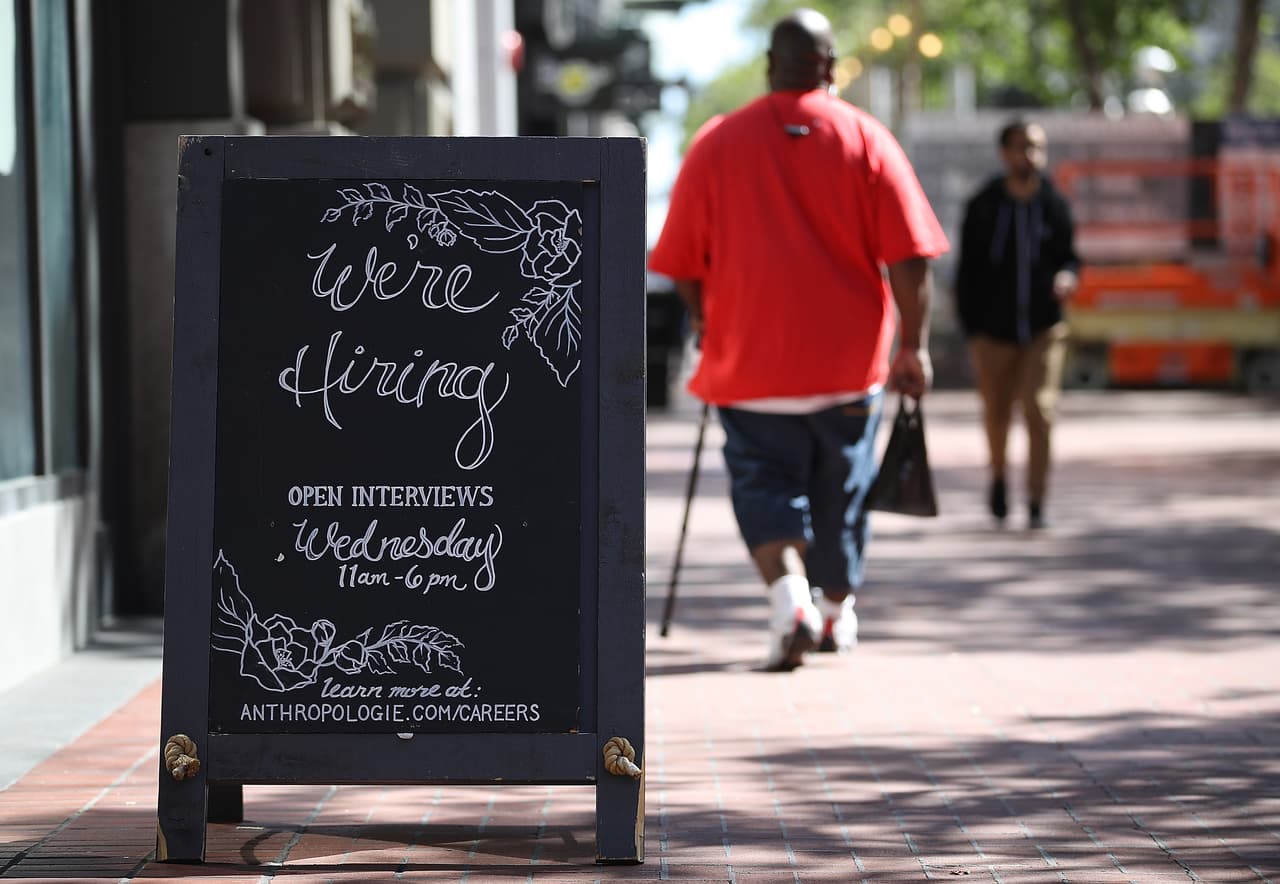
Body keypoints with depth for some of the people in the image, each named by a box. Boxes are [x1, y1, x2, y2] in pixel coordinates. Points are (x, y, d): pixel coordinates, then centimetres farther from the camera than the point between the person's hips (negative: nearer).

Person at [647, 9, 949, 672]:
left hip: (751, 360, -1)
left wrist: (705, 319, 22)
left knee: (765, 483, 5)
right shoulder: (866, 139, -3)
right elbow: (910, 255, -9)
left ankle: (788, 593, -20)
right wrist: (914, 344, -2)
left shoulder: (715, 143, -2)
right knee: (839, 488, 17)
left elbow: (682, 261, 4)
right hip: (848, 355, 1)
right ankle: (836, 611, 31)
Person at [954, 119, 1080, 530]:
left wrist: (1068, 275, -12)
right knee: (996, 413, 10)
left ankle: (1036, 503, -8)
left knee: (1039, 412, -12)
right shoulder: (983, 207, 0)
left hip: (1043, 329, 0)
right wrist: (971, 329, -3)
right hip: (993, 330, 0)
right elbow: (967, 271, 3)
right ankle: (998, 476, 39)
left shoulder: (1054, 205, 3)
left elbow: (1068, 254, 13)